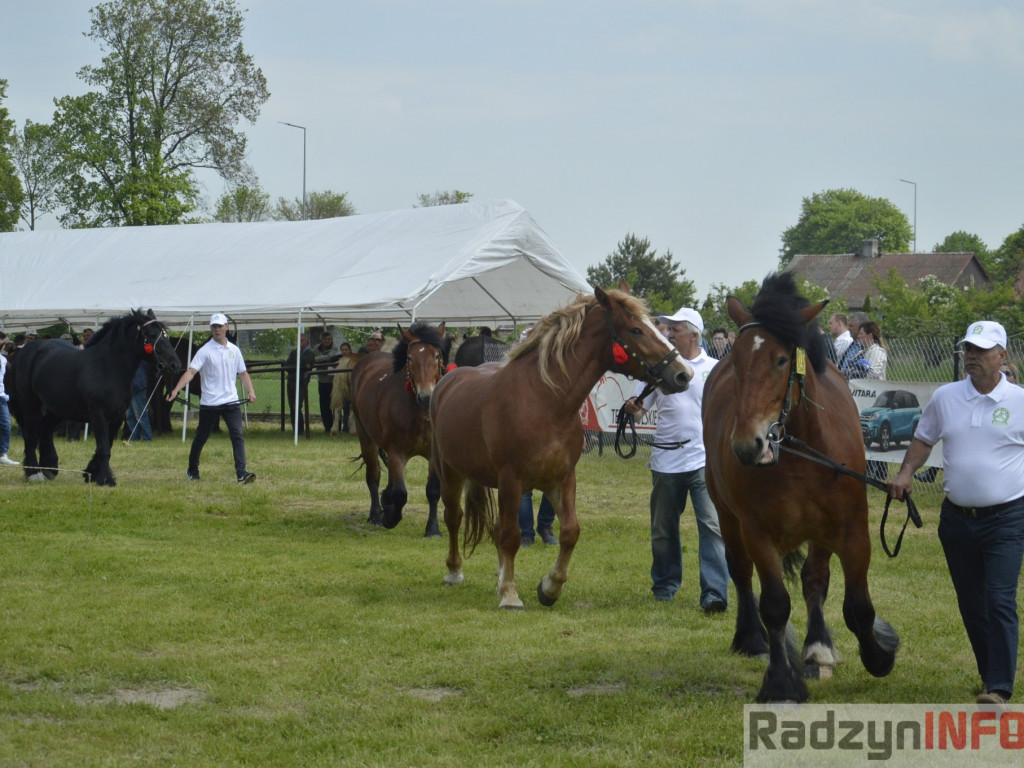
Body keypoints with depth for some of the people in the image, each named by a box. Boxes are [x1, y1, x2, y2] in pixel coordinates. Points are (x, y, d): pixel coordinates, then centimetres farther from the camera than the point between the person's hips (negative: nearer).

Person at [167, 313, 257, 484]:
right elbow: (191, 371, -14)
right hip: (209, 403, -3)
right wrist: (176, 390, -27)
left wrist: (251, 391, 2)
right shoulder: (205, 350, -5)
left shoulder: (234, 350, 9)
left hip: (231, 401, 3)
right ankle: (192, 470, 29)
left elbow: (243, 373, 18)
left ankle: (241, 473, -18)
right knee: (201, 437, 10)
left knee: (237, 435, -12)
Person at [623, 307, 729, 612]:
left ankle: (715, 593, -15)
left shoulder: (715, 369, 4)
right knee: (663, 529, 12)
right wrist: (632, 409, -16)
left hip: (705, 460, -3)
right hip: (666, 459, 3)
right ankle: (665, 584, 31)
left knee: (712, 525, -13)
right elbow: (639, 408, 7)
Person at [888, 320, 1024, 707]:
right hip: (957, 518, 4)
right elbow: (923, 439, 15)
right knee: (970, 603, 12)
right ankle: (991, 673, 27)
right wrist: (906, 473, -1)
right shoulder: (944, 398, 4)